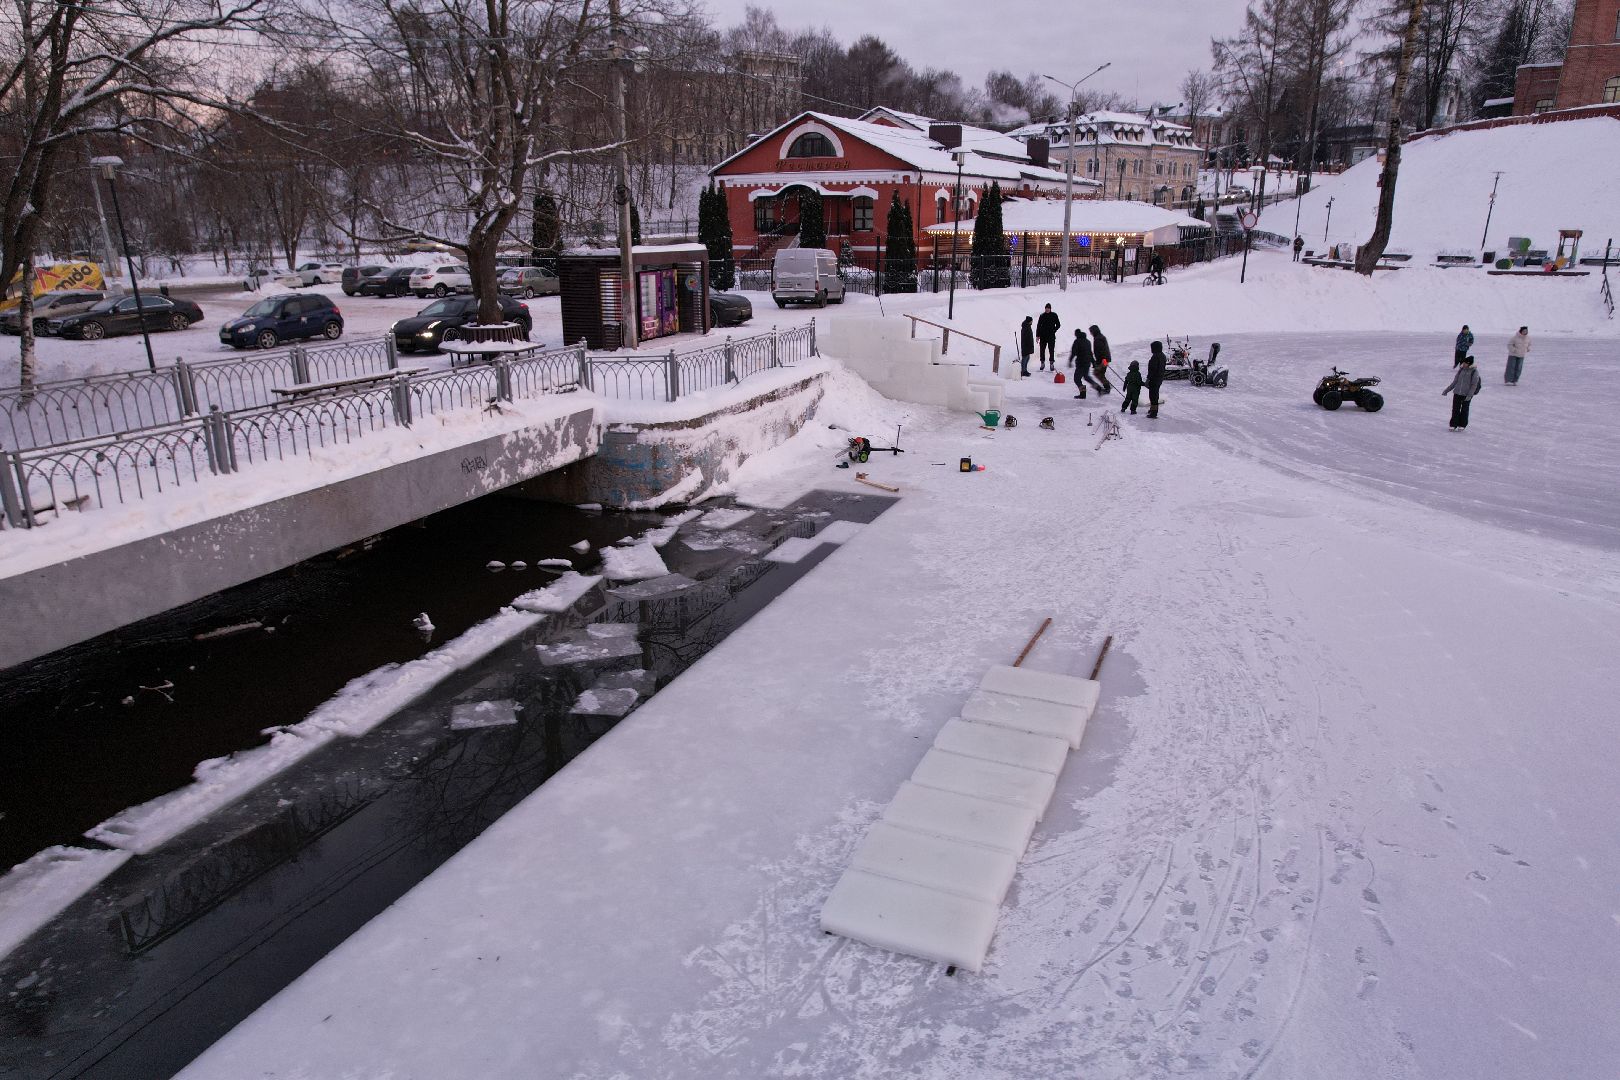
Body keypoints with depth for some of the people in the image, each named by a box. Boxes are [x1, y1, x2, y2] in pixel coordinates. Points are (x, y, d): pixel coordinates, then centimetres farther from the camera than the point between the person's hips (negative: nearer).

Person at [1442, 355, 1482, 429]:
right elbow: (1455, 382, 14)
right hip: (1457, 393, 4)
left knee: (1464, 410, 7)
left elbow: (1474, 385, -10)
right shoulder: (1460, 370, 7)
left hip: (1466, 395, -4)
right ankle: (1453, 425, 11)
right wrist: (1447, 390, 12)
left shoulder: (1474, 372, -7)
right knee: (1455, 409, 2)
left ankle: (1462, 425, 18)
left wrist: (1469, 395, -19)